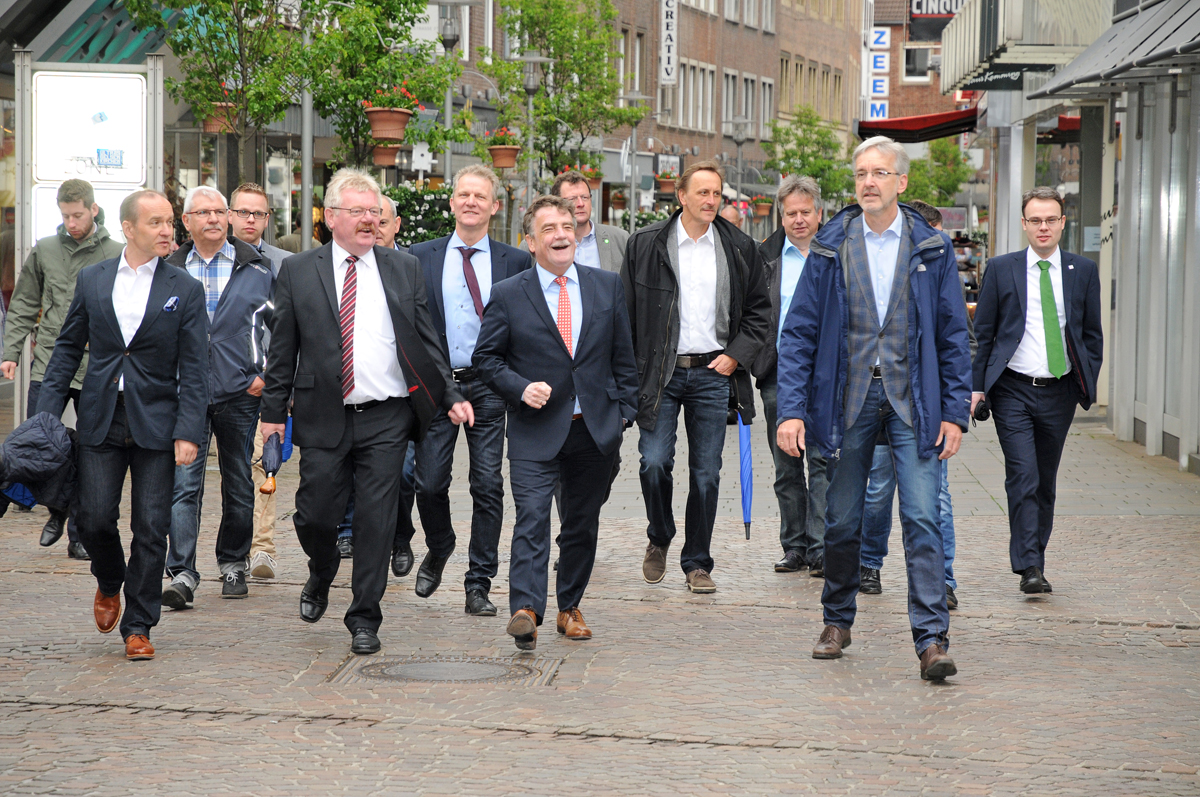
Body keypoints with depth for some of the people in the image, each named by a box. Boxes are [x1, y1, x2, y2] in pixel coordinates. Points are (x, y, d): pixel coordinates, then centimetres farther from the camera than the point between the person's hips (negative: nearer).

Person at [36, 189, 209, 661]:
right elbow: (68, 348, 11)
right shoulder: (92, 280, 6)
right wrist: (47, 413, 4)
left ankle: (138, 627, 10)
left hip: (156, 422, -1)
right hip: (100, 421, 1)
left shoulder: (185, 290, 0)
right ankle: (109, 582, 31)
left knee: (150, 529, -1)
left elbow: (194, 369, -3)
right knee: (94, 519, -2)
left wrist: (188, 431, -12)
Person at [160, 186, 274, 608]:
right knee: (184, 482, -10)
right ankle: (182, 574, -12)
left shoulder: (257, 269, 5)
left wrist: (267, 374, -2)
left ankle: (233, 564, 25)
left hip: (239, 390, 0)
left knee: (239, 482, 10)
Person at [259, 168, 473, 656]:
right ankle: (321, 578, 34)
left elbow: (425, 342, 11)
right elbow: (282, 349, 6)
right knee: (314, 515, 1)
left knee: (376, 520, 0)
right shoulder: (298, 272, 5)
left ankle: (364, 619, 12)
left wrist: (451, 397, 2)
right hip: (323, 418, -1)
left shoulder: (404, 270, 9)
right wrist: (273, 412, 3)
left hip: (387, 419, 1)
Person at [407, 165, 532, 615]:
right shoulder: (421, 258, 6)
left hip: (489, 386, 0)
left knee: (488, 488, -1)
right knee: (429, 482, -1)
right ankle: (439, 548, 29)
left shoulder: (515, 262, 5)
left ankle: (478, 586, 7)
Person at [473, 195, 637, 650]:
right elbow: (486, 357, 5)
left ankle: (570, 607, 24)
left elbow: (623, 356, 12)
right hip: (537, 430, -3)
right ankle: (525, 610, -23)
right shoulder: (508, 295, 0)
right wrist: (520, 388, -11)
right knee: (532, 518, -16)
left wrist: (624, 412, 7)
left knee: (583, 523, 10)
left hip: (595, 429, 3)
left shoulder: (608, 287, 7)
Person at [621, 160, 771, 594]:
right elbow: (627, 311, 2)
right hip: (660, 373, -1)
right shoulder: (646, 244, 1)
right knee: (654, 462, -10)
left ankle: (697, 562, 15)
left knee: (706, 473, 3)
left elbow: (759, 309, 13)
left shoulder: (739, 248, 6)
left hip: (713, 374, 1)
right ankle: (659, 538, 18)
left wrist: (736, 354, -1)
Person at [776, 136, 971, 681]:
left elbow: (952, 335, 5)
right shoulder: (830, 250, 4)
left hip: (912, 400, -1)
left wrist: (954, 411, -1)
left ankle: (932, 640, -10)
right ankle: (837, 622, 27)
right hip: (849, 399, 1)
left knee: (922, 519, -10)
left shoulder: (931, 249, 3)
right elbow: (799, 333, 3)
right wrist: (792, 409, -6)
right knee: (842, 521, 9)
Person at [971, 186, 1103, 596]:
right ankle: (1029, 568, -12)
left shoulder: (1083, 271, 6)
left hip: (1059, 393, 2)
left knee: (1046, 483, 10)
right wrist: (977, 386, -1)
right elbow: (982, 332, 5)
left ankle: (1035, 558, 22)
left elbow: (1092, 333, 12)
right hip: (1013, 392, -2)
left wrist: (1088, 382, 4)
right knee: (1023, 478, -12)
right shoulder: (1001, 269, 1)